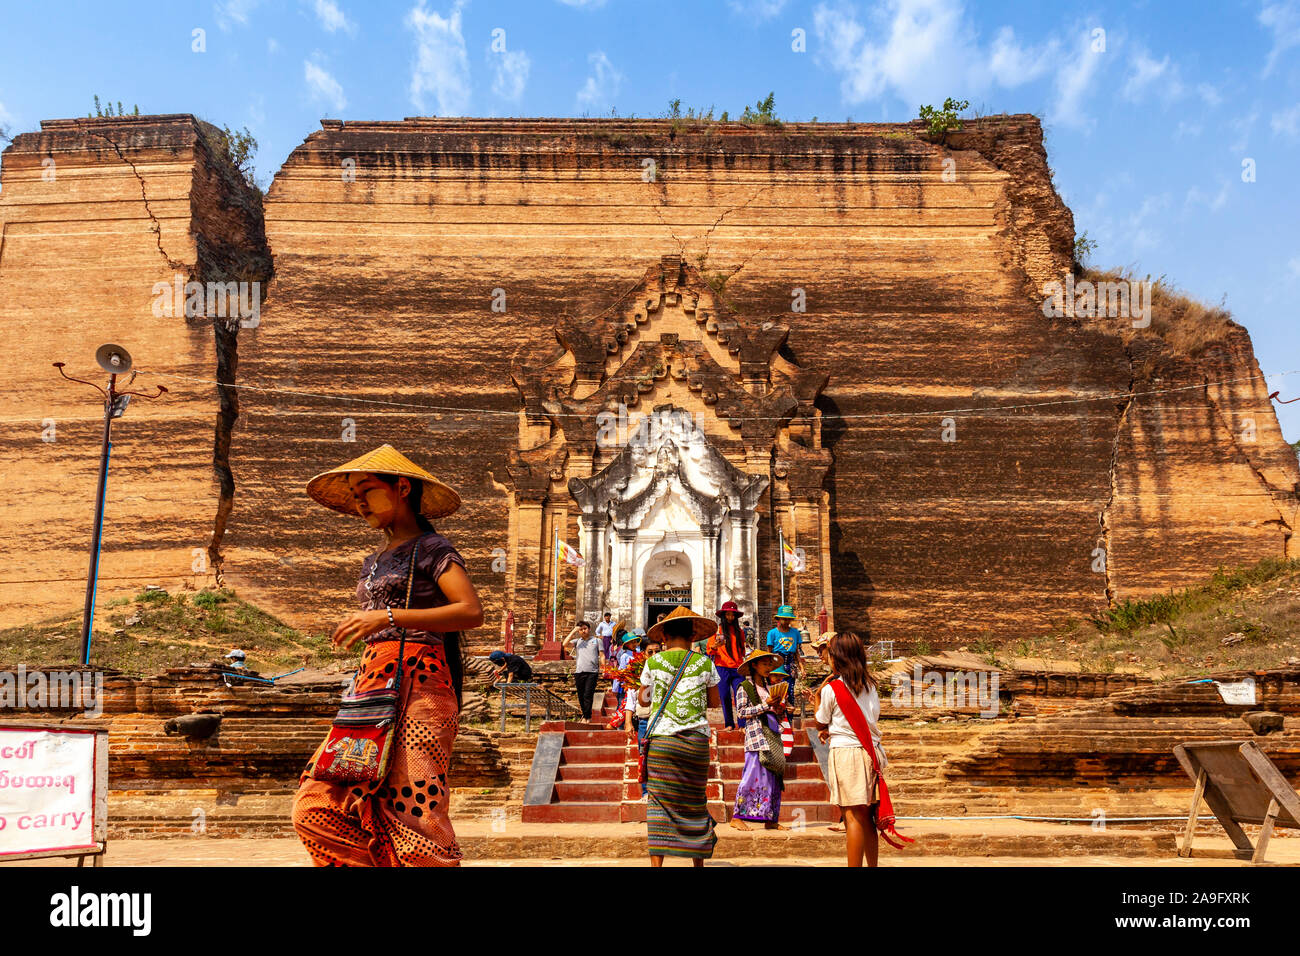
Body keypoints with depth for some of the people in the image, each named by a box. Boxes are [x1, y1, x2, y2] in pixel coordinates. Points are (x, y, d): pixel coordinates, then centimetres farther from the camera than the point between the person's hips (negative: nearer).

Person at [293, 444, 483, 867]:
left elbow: (472, 612, -15)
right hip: (373, 682, 8)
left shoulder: (431, 548, 0)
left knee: (410, 808, -11)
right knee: (319, 807, -2)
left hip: (415, 680, -8)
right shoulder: (374, 562, 23)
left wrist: (387, 617, -19)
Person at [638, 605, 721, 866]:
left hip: (660, 738, -1)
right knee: (694, 801, 13)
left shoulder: (654, 662, 0)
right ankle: (698, 859, 23)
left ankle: (656, 862, -5)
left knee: (659, 801, 0)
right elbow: (714, 701, 10)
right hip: (696, 740, 1)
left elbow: (643, 699, 11)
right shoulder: (704, 663, 2)